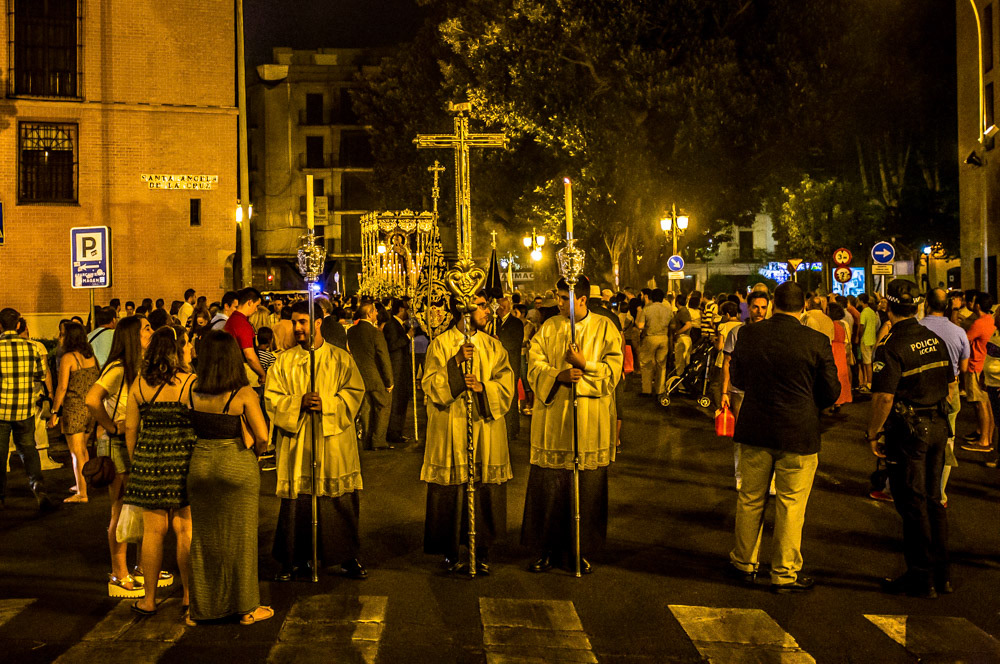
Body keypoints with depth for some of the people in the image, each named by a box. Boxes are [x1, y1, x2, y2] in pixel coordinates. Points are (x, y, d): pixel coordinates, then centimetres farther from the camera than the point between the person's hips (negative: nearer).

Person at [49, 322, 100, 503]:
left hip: (73, 408, -7)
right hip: (91, 408, 7)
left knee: (76, 452, -1)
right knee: (82, 448, 22)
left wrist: (54, 412, -8)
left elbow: (62, 387, -13)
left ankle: (82, 493, 1)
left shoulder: (68, 358, -11)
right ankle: (83, 484, 31)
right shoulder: (91, 356, 8)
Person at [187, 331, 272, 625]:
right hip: (237, 467, -3)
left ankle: (201, 608, 24)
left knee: (203, 538, 15)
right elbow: (262, 437, -15)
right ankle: (246, 607, 17)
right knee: (240, 537, 8)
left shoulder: (193, 391, -4)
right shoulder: (244, 394, -14)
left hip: (201, 464, 3)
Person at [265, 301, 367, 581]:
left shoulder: (341, 359, 4)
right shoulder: (284, 361, 7)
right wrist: (298, 402, -15)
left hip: (333, 442, 0)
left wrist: (327, 404, -17)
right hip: (296, 444, 1)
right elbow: (271, 398, 2)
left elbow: (354, 392, -2)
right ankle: (292, 559, 18)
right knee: (295, 503, 3)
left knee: (341, 502, 4)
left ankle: (347, 557, 19)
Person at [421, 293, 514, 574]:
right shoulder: (440, 345, 3)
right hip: (450, 432, -2)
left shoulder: (493, 346, 12)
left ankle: (482, 552, 12)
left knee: (486, 491, 1)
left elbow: (506, 385, 4)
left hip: (486, 427, 3)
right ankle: (451, 552, 12)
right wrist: (456, 362, -16)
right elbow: (430, 386, -6)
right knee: (450, 492, -1)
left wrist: (483, 387, -15)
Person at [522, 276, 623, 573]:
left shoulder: (605, 328, 3)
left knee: (586, 490, 5)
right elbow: (534, 367, 0)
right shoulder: (548, 328, 6)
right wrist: (559, 375, -17)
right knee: (548, 487, 2)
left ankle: (579, 551, 19)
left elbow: (613, 371, -3)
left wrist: (584, 364, -16)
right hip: (552, 422, 1)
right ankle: (547, 550, 16)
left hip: (590, 423, -1)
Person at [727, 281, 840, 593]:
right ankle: (785, 574, 17)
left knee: (750, 500, 16)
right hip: (799, 434, -2)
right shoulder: (817, 342, -12)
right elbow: (831, 392, -4)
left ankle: (744, 563, 29)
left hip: (755, 431, 3)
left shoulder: (748, 334, -5)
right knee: (791, 505, 8)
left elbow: (736, 377, 9)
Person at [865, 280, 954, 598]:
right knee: (933, 500, 16)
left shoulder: (891, 348, -17)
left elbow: (883, 398, -21)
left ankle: (921, 578, 10)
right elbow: (949, 382, 13)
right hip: (938, 427, 7)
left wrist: (871, 435, -11)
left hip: (908, 429, -7)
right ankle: (941, 573, 24)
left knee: (913, 505, 2)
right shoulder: (935, 340, 6)